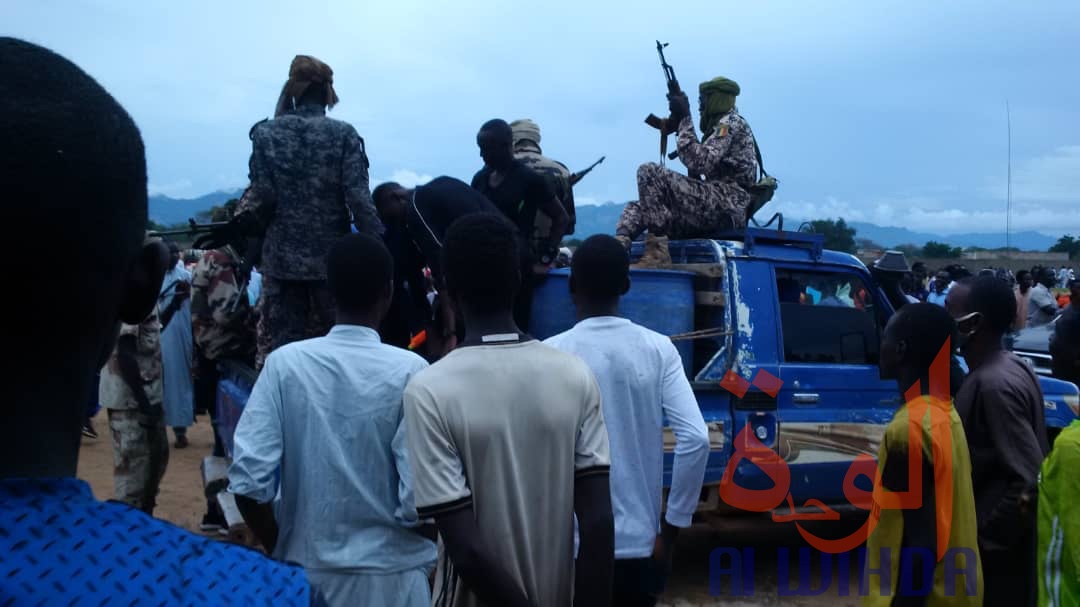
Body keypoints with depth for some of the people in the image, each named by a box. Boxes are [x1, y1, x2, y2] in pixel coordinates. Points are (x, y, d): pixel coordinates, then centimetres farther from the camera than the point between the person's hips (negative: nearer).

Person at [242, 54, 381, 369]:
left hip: (282, 255, 1)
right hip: (332, 255, -1)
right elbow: (358, 197, -9)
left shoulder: (266, 133, 1)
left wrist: (243, 225, 17)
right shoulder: (343, 134, -4)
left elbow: (264, 197, -3)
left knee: (283, 344, 6)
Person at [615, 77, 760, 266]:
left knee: (649, 172, -20)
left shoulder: (731, 122, -2)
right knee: (635, 208, 10)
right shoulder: (722, 125, 28)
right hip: (719, 209, 10)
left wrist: (685, 120, -8)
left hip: (726, 207, -10)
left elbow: (700, 162, -16)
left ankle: (656, 252, -27)